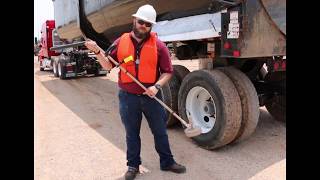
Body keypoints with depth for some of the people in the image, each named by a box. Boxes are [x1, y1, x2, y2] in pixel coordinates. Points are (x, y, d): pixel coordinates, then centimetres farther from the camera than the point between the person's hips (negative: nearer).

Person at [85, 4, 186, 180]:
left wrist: (156, 86, -18)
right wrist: (98, 51, -11)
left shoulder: (158, 45, -4)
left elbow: (167, 71, -3)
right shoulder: (121, 42, 2)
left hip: (151, 97, 0)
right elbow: (108, 65, 5)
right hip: (128, 97, 1)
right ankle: (133, 165, 33)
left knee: (160, 131, 13)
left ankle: (167, 162, 32)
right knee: (132, 134, 14)